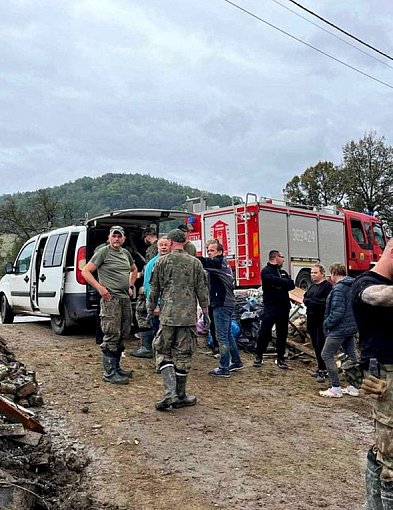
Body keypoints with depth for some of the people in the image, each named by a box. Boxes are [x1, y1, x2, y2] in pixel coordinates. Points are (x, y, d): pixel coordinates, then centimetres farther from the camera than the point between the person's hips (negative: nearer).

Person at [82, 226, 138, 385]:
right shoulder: (103, 252, -6)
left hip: (125, 299, 8)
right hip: (110, 299, -8)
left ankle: (116, 367, 26)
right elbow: (85, 271, -9)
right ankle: (109, 373, -2)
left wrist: (131, 286, 19)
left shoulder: (126, 253, 15)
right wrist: (100, 287, -17)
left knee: (123, 335, 13)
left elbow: (134, 270, 33)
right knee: (112, 336, -8)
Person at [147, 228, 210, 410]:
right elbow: (202, 290, 4)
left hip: (167, 315, -1)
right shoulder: (195, 262, 3)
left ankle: (170, 393, -5)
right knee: (183, 355, 8)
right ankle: (180, 397, 16)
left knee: (163, 352, 9)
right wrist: (205, 312, 14)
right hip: (188, 316, 1)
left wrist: (150, 309, 18)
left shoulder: (162, 261, 1)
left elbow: (154, 289, 5)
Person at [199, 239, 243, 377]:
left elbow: (203, 262, -26)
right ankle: (236, 362, 29)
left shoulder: (218, 262, -13)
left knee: (222, 337, -4)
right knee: (228, 335, 18)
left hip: (222, 305, -10)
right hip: (226, 303, 10)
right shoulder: (223, 264, 18)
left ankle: (224, 368, 1)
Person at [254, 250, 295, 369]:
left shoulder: (283, 272, 18)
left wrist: (280, 285, -12)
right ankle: (259, 356, 10)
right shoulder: (266, 271, -4)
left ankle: (280, 358, 17)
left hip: (284, 307, 7)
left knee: (282, 333, 9)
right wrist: (286, 283, -8)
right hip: (270, 307, -6)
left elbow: (292, 285, 4)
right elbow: (275, 280, -23)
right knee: (265, 332, -5)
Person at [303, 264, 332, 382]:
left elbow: (326, 301, -19)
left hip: (322, 320, -8)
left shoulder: (327, 286, -9)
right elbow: (305, 299, 16)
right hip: (312, 319, 8)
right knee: (316, 345, 12)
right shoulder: (312, 287, 19)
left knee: (320, 345, -8)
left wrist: (311, 301, -13)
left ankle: (322, 370, -2)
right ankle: (321, 368, 22)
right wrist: (308, 301, -6)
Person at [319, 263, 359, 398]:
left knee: (327, 355, -2)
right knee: (351, 355, 16)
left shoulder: (338, 288, -19)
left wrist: (327, 324, -12)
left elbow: (337, 312, -23)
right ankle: (354, 386, 23)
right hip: (351, 327, 10)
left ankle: (336, 389, -1)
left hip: (339, 328, -10)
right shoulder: (352, 286, 10)